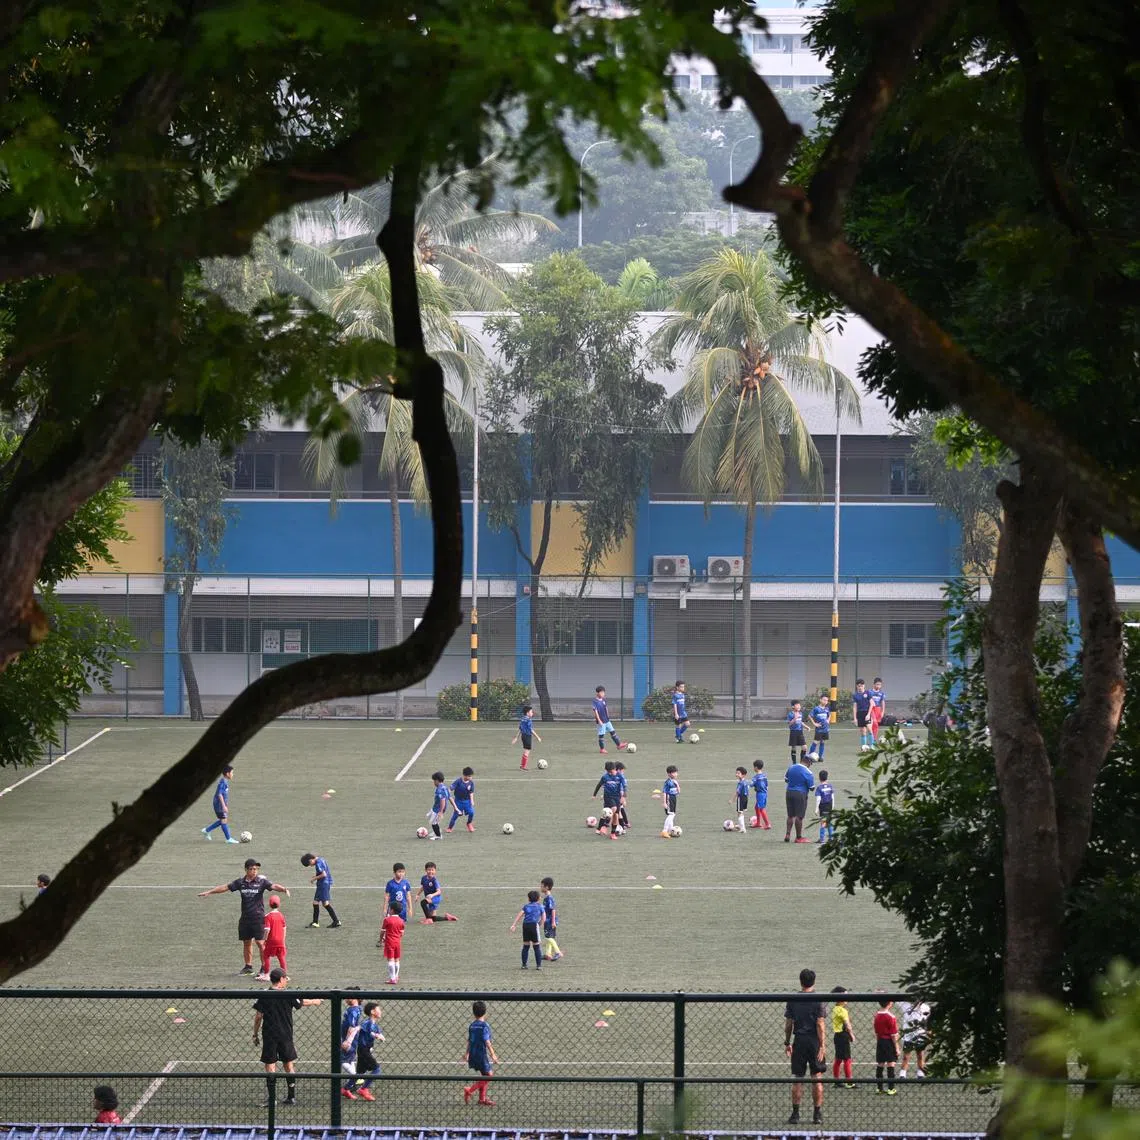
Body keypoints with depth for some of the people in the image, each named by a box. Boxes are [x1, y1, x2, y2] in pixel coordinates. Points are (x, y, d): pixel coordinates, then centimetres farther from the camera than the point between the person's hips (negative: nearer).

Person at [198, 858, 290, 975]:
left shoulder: (261, 881, -5)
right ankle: (248, 966, 22)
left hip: (258, 917, -4)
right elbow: (225, 887, 12)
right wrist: (208, 892, 16)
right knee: (246, 942, 11)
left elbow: (273, 886, -20)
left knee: (260, 942, -8)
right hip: (245, 917, 4)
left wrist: (284, 889, -41)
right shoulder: (240, 882, 5)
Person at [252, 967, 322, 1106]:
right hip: (286, 1036, 1)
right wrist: (314, 1001, 34)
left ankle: (271, 1098, -3)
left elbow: (258, 1016, -7)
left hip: (269, 1036, -1)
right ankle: (291, 1096, 16)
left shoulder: (264, 997, -8)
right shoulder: (288, 996, -6)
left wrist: (255, 1034, 3)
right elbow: (302, 1002, 13)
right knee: (289, 1065, 13)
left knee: (270, 1067, 2)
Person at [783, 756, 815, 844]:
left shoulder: (791, 767, 3)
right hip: (800, 794, -5)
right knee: (799, 816, 2)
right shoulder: (807, 772, -15)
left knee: (790, 815, 15)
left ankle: (787, 835, 12)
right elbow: (811, 787, -9)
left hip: (789, 792, 6)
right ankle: (798, 837, 8)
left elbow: (786, 779, 15)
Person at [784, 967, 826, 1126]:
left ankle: (795, 1113, 5)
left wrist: (787, 1043, 13)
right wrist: (822, 1046, -9)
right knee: (817, 1079, 4)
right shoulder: (817, 1000, -6)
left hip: (799, 1041, 2)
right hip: (814, 1041, -2)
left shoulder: (792, 1000, 1)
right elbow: (820, 1025, -10)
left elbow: (788, 1024, 4)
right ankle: (817, 1114, 5)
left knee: (798, 1079, 6)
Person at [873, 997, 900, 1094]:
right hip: (889, 1042, -7)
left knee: (879, 1065, 10)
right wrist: (897, 1048, -10)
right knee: (891, 1065, -3)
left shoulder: (877, 1016, 5)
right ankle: (891, 1089, -4)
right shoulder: (891, 1017, -16)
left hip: (880, 1042, 7)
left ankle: (879, 1087, 15)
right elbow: (893, 1034, -15)